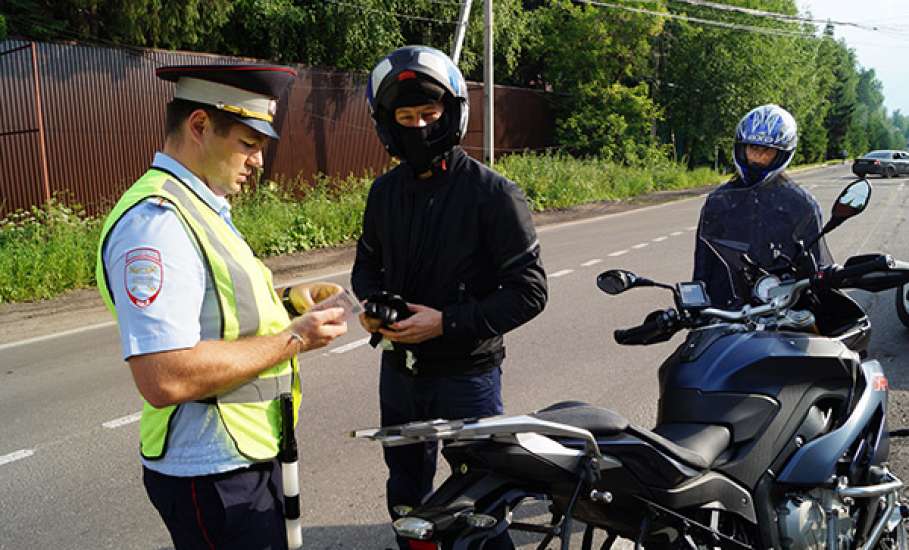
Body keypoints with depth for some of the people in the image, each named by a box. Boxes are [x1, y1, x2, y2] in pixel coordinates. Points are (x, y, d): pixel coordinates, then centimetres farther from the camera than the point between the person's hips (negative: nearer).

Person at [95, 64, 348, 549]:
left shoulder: (198, 206, 10)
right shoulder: (155, 221, -23)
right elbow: (165, 378, -31)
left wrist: (284, 306, 6)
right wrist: (293, 339, -22)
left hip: (246, 455, 10)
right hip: (213, 475, -10)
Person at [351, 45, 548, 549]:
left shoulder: (492, 193, -14)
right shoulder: (385, 191, 4)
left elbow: (529, 291, -15)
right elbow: (367, 262, 18)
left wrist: (447, 322, -22)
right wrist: (371, 302, -5)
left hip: (466, 374, -5)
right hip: (399, 369, 6)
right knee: (407, 498, 23)